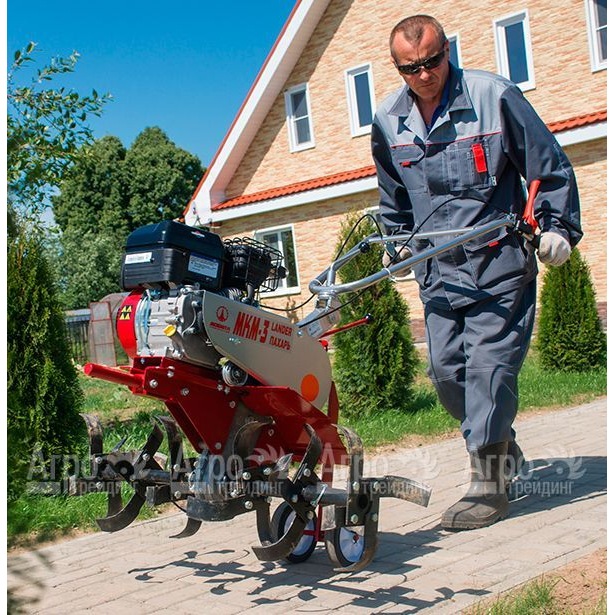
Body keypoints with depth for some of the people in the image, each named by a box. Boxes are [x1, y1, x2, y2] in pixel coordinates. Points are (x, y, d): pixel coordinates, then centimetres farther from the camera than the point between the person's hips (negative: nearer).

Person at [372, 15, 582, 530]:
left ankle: (489, 484, -4)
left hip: (500, 261, -4)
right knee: (446, 369, 2)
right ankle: (502, 448, 25)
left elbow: (551, 168, 2)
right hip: (437, 269, 5)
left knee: (489, 365, -12)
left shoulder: (495, 95, -6)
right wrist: (397, 241, 24)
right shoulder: (387, 122, 6)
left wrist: (558, 227, -2)